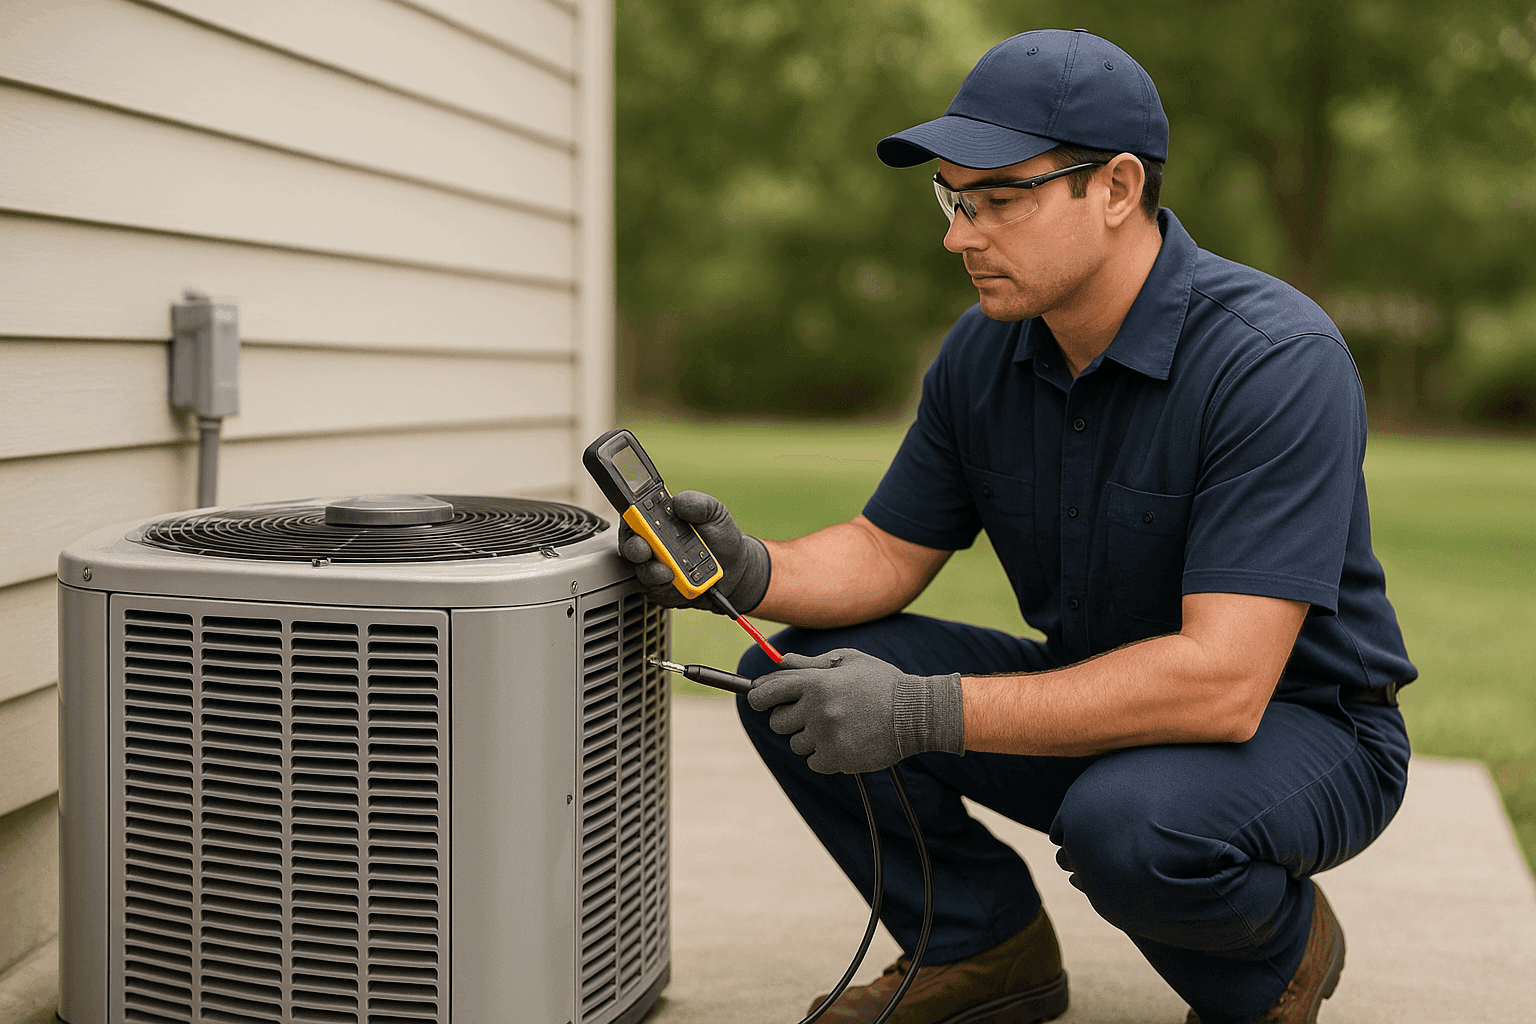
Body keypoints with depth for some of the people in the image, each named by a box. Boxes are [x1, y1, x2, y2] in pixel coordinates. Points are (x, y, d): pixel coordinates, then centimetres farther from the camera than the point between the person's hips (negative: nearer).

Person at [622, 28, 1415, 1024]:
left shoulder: (1276, 358, -27)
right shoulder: (984, 351, -5)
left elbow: (1222, 681, -35)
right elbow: (887, 551, 4)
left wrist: (927, 713, -38)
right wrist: (751, 570, -19)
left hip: (1299, 723, -6)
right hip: (1103, 699, 6)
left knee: (1130, 823, -38)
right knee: (795, 680, -7)